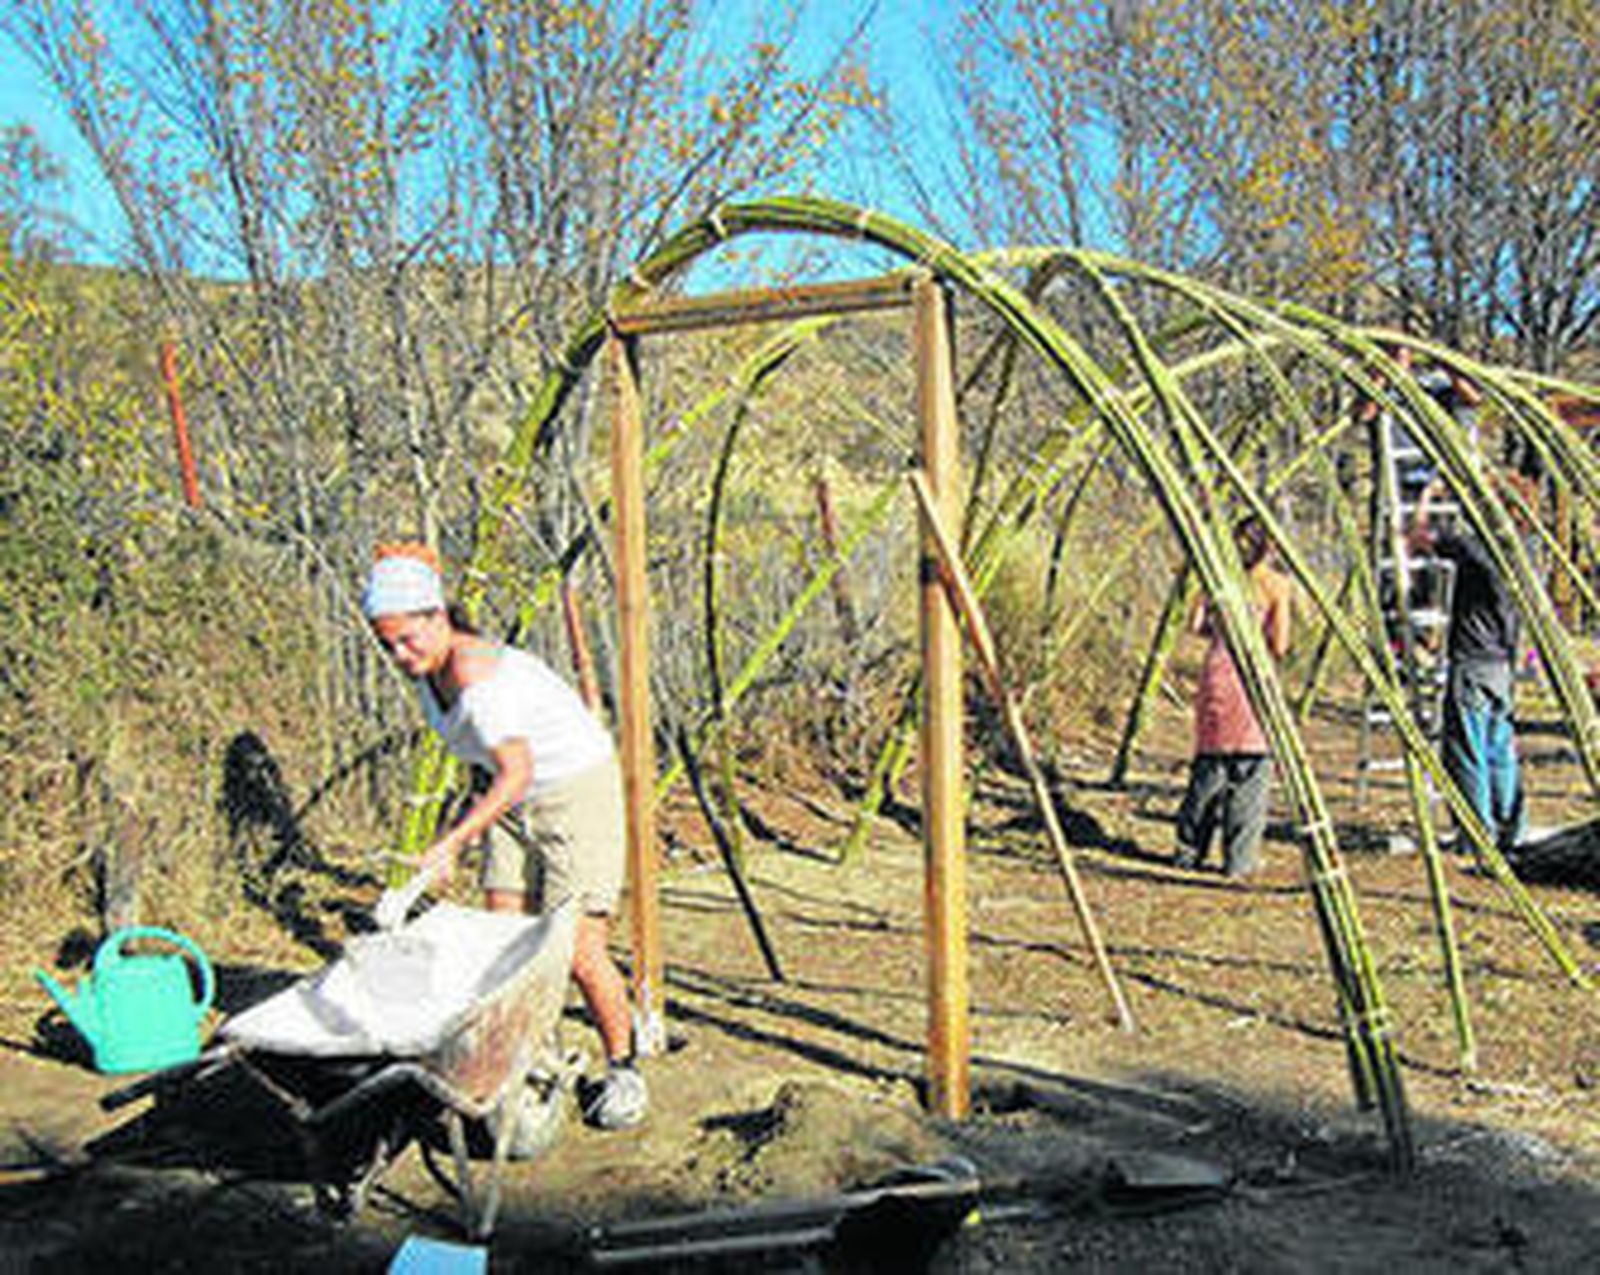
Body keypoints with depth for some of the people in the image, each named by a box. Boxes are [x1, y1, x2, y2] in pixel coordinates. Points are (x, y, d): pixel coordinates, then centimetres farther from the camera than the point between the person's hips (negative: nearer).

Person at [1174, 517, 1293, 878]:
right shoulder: (1276, 585, -5)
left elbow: (1195, 626, 2)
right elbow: (1279, 647, -8)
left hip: (1217, 674, 4)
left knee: (1208, 763, 13)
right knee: (1251, 767, 3)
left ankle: (1189, 850, 17)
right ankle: (1239, 858, 4)